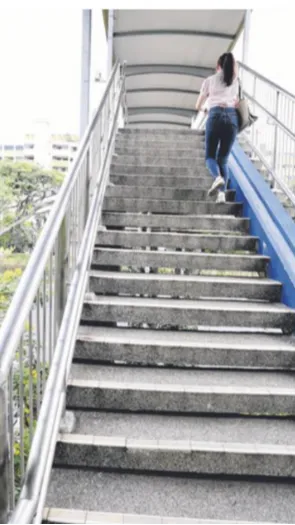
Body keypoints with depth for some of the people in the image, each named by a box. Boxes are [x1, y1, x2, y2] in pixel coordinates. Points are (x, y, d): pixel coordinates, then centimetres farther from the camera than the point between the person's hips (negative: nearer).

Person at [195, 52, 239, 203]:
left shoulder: (210, 80, 16)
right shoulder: (235, 82, 23)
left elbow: (198, 106, 26)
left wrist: (200, 108, 48)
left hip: (215, 115, -2)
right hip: (232, 116, 2)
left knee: (210, 156, 4)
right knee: (223, 159, 6)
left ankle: (218, 177, -28)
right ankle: (222, 192, -11)